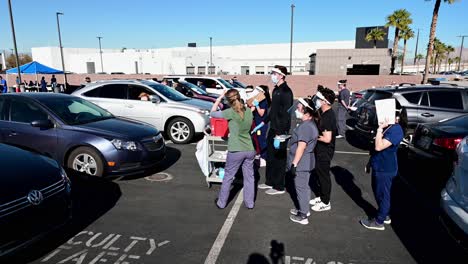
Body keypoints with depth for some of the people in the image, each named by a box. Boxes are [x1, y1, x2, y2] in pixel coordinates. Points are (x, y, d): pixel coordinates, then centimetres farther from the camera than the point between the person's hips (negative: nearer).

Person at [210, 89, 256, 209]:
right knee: (249, 177, 15)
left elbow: (213, 113, -2)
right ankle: (249, 203, 26)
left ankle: (221, 203, 26)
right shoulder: (249, 111, 1)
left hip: (236, 151, -4)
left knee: (228, 177, 12)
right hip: (249, 150, 4)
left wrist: (220, 97, 3)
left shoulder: (231, 113, -14)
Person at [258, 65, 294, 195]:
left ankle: (279, 187, 16)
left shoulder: (286, 91, -17)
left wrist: (279, 134, -24)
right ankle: (269, 182, 32)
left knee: (279, 157, 2)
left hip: (280, 130, -9)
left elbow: (286, 114, -22)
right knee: (270, 155, 17)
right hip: (273, 128, 9)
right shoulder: (276, 90, 11)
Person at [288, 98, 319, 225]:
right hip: (306, 162, 10)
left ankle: (302, 216, 13)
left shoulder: (305, 126, -24)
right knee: (304, 186, 20)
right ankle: (304, 209, 35)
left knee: (301, 188, 1)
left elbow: (301, 147, -26)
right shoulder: (310, 123, 10)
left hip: (301, 163, -10)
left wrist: (294, 164, -23)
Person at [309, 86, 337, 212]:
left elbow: (327, 138, -29)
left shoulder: (328, 117, -26)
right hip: (320, 150, 9)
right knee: (318, 173, 21)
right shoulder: (324, 113, 4)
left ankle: (325, 203, 23)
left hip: (325, 152, -9)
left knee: (324, 176, 6)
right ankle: (321, 197, 39)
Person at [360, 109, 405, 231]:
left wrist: (380, 129, -30)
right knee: (378, 192, 21)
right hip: (379, 166, 10)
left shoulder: (396, 130, -23)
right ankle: (384, 216, 39)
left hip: (385, 169, -9)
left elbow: (379, 147, -32)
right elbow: (375, 147, 15)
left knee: (383, 194, 6)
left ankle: (379, 221, 21)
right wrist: (370, 163, 19)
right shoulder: (387, 127, 7)